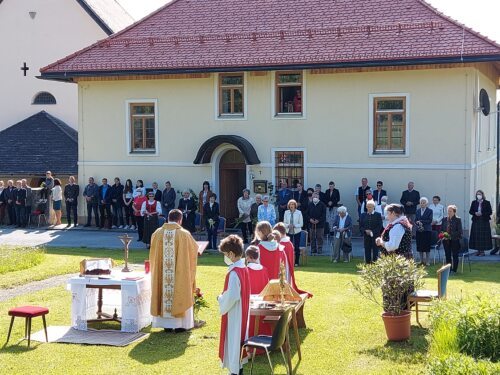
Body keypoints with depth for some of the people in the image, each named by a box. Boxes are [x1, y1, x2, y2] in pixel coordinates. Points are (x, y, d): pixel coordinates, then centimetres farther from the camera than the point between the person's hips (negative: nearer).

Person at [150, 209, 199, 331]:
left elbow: (153, 254, 11)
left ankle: (165, 324, 15)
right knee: (179, 295, 8)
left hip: (161, 273, 3)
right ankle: (179, 324, 10)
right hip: (180, 274, -2)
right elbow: (194, 249, 4)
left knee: (164, 294, 12)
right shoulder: (184, 234, -11)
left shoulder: (157, 233, -2)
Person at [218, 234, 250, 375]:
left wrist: (221, 299, -10)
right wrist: (224, 298, 11)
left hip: (233, 314, -9)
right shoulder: (244, 269, 5)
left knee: (233, 340, 0)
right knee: (238, 338, 17)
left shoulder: (234, 273, -24)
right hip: (242, 312, 9)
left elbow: (231, 296, -27)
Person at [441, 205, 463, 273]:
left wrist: (451, 236, -18)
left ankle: (454, 270, 10)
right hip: (446, 240, 4)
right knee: (447, 255, 7)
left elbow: (459, 231, -9)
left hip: (454, 240, -4)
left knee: (455, 255, 4)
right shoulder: (444, 219, 8)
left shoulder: (458, 219, -6)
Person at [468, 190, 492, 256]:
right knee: (476, 236, 0)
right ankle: (478, 250, 8)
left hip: (484, 221, -3)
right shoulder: (474, 202, 10)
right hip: (476, 221, 3)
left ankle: (482, 250, 0)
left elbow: (490, 212, -2)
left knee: (483, 236, -6)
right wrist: (475, 213, -11)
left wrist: (482, 213, -14)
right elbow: (470, 211, 9)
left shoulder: (487, 203, 1)